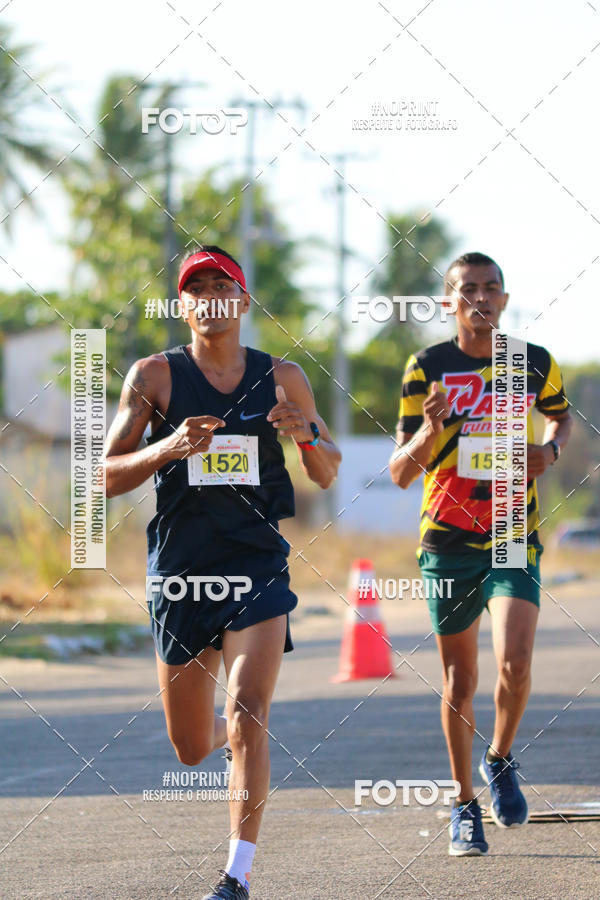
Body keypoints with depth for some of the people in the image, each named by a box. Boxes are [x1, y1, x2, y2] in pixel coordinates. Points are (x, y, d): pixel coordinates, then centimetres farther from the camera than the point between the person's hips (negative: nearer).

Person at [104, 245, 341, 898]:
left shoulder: (281, 377, 5)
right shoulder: (154, 376, 1)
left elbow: (328, 475, 13)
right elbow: (109, 477, -2)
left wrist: (306, 435, -10)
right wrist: (169, 447, -20)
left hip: (257, 567, -1)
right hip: (179, 570, 1)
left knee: (247, 716, -19)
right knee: (191, 749, 9)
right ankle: (234, 740, 47)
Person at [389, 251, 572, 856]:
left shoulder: (536, 364, 1)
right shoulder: (427, 368, -3)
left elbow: (561, 415, 24)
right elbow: (400, 474, -3)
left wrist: (550, 449, 2)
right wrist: (429, 431, -23)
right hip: (448, 540, 0)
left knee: (514, 664, -17)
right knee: (459, 678, 7)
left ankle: (500, 760, 12)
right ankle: (464, 804, 22)